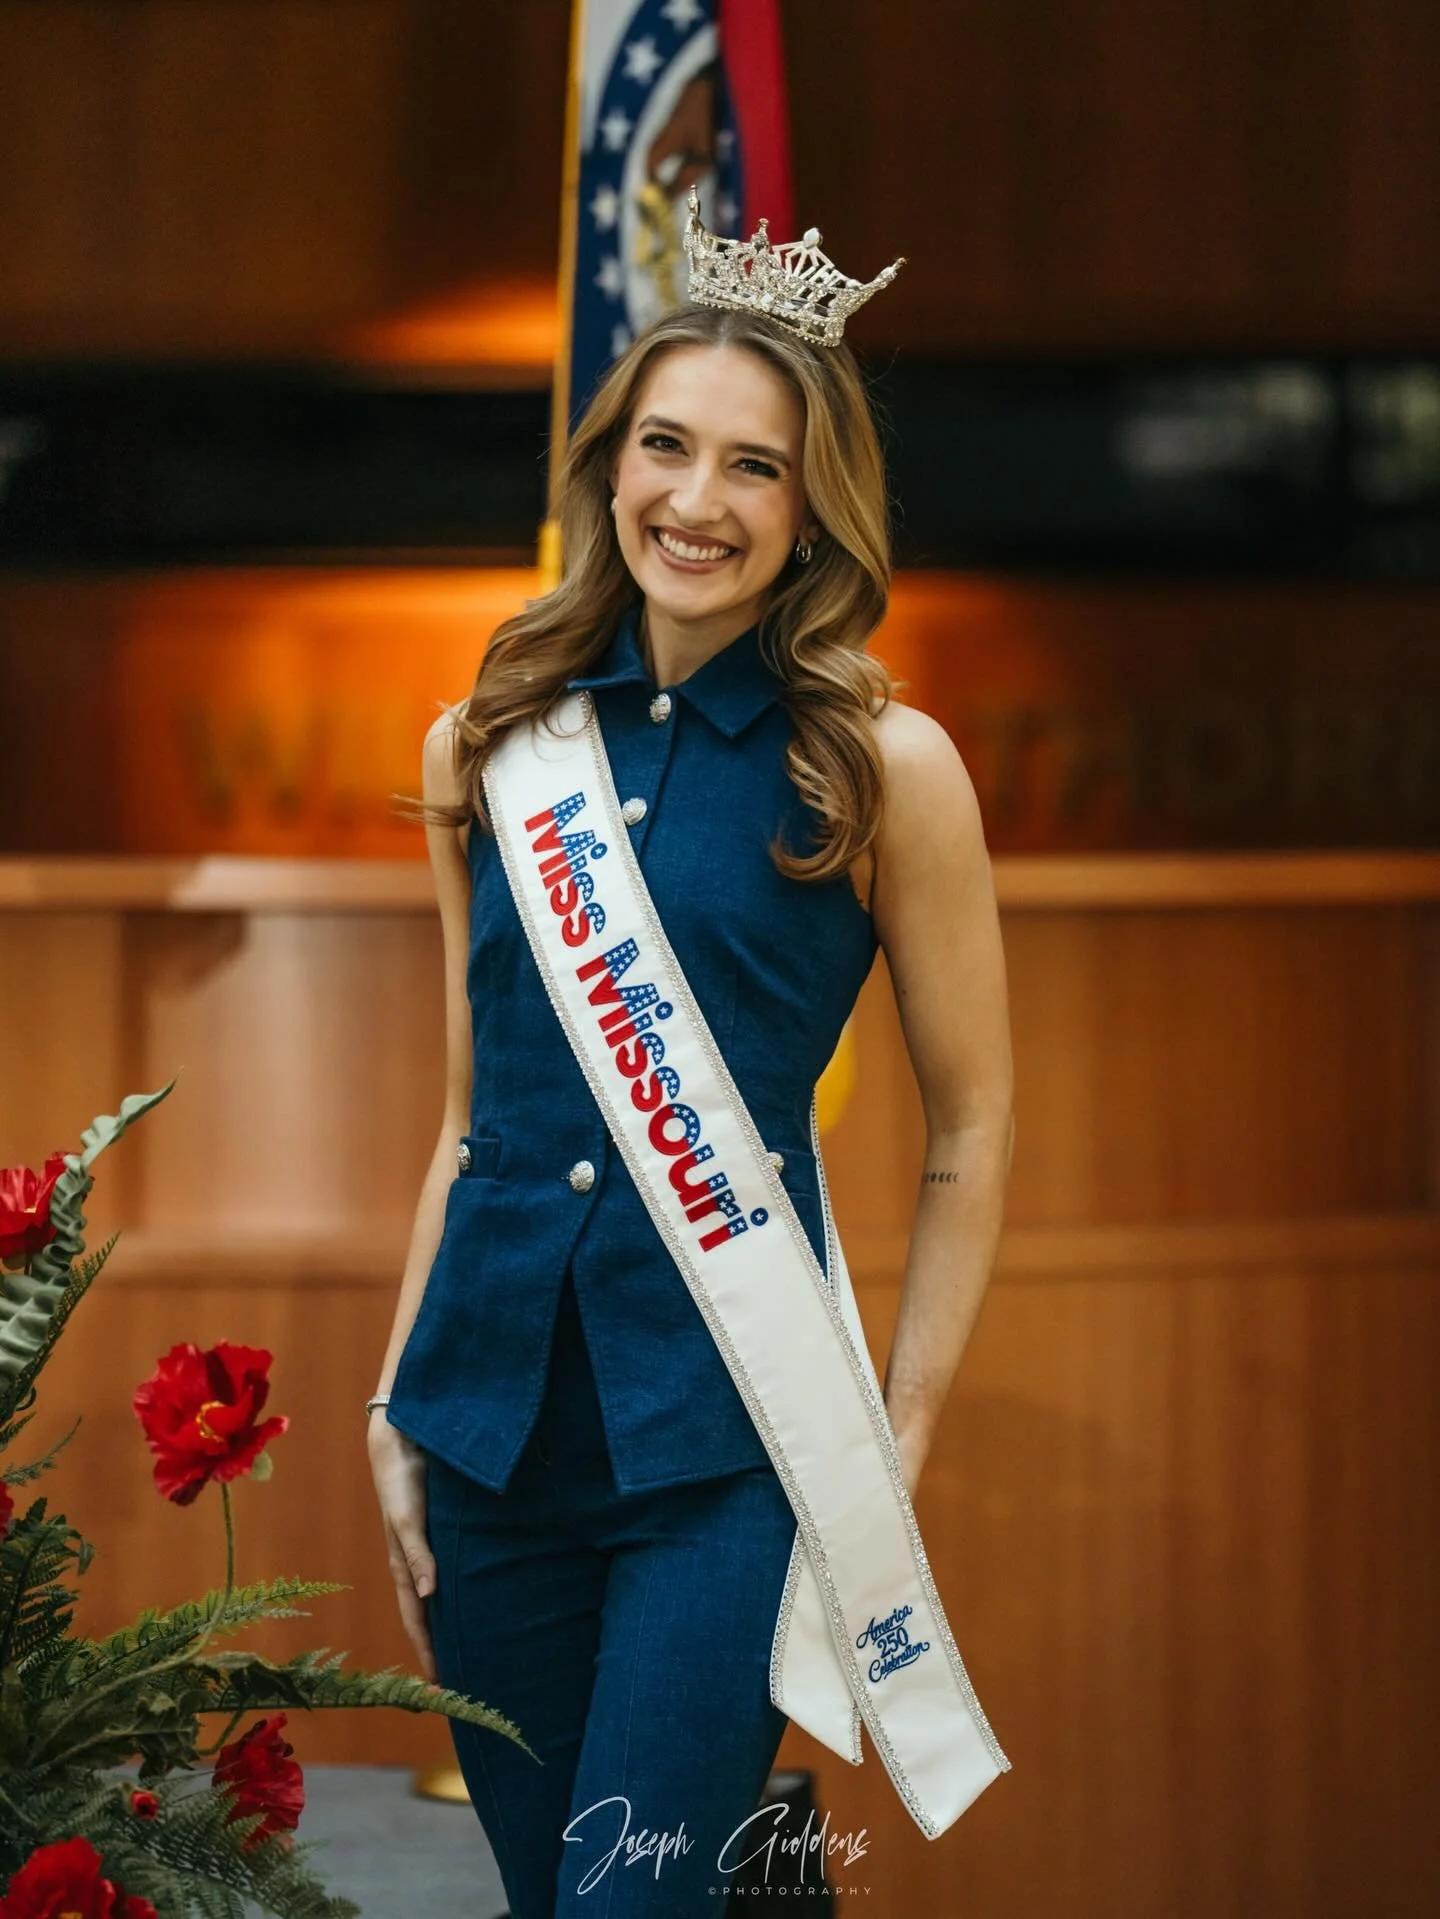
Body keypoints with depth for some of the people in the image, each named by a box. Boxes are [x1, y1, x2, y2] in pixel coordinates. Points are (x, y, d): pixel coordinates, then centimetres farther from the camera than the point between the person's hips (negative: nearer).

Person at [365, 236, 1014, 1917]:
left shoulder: (879, 766, -4)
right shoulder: (483, 748, 8)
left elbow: (969, 1137, 2)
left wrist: (892, 1451, -2)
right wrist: (397, 1414, 10)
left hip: (728, 1429, -4)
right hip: (498, 1413, 4)